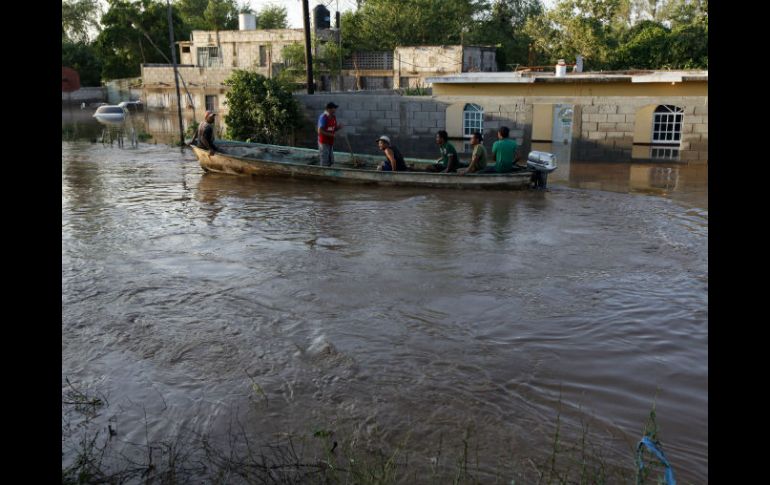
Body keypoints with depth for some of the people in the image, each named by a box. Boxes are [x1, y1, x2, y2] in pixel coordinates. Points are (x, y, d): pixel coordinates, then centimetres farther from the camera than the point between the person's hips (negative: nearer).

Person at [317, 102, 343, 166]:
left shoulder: (333, 117, 7)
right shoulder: (323, 117, -18)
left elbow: (334, 129, 15)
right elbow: (320, 131, -21)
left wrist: (339, 127, -6)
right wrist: (331, 134, -25)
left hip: (330, 142, 8)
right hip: (324, 142, -8)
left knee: (330, 161, 16)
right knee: (324, 163, -3)